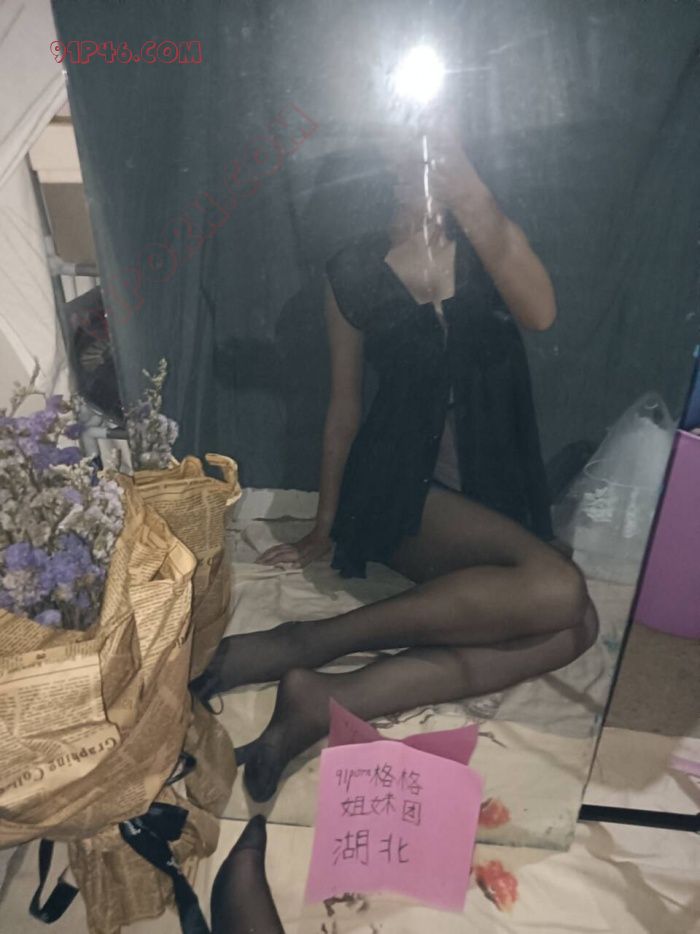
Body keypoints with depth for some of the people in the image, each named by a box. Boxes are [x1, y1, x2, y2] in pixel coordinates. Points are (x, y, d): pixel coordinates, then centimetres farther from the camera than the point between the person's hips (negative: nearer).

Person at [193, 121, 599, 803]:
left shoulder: (487, 242, 9)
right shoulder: (356, 271, 4)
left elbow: (540, 312, -15)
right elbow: (344, 405, 8)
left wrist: (459, 179, -21)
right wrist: (324, 530, 11)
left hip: (497, 492, 4)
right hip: (402, 491, -4)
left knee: (574, 628, -24)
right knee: (554, 588, -30)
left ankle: (329, 702, -26)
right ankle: (305, 644, -24)